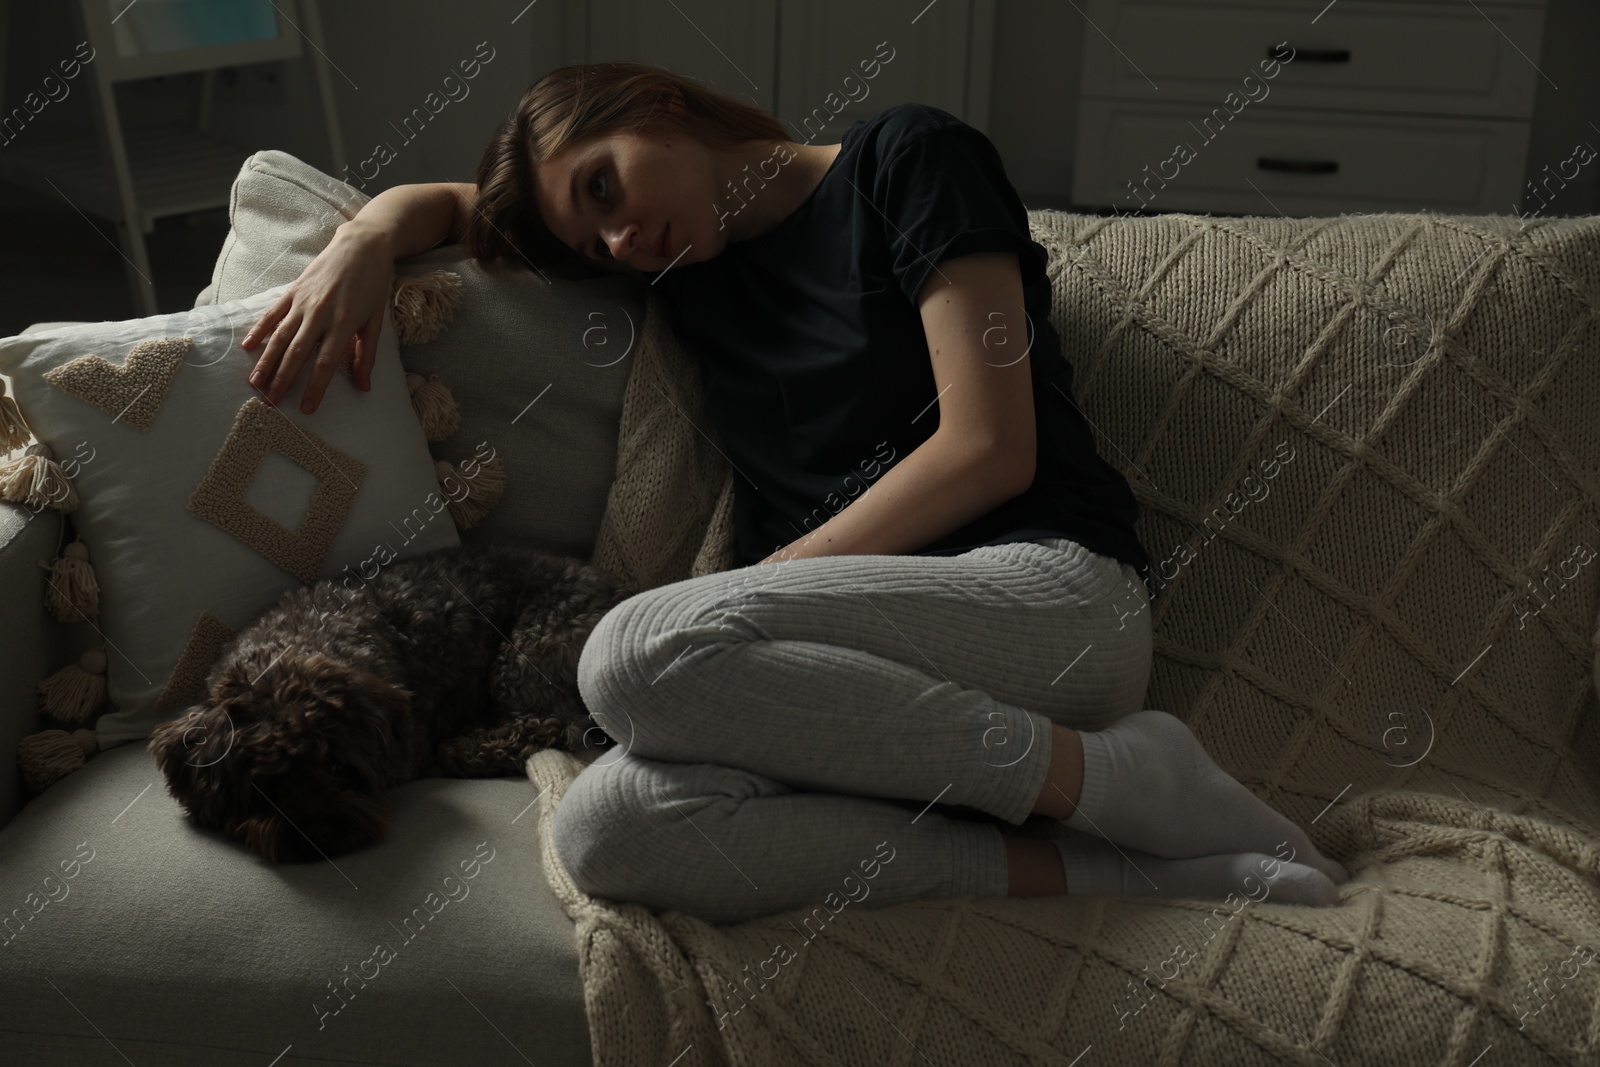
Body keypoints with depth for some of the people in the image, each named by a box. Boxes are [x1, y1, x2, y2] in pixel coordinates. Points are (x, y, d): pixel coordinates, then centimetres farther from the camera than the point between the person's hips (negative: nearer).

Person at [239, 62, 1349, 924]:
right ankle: (1122, 873, -27)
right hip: (881, 672, 6)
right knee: (606, 829, -27)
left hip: (1055, 593, -5)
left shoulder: (904, 158, 4)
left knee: (638, 651, -31)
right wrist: (363, 246, 7)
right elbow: (442, 202, 30)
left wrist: (765, 585, -8)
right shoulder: (689, 261, 22)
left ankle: (1117, 778, -19)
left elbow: (988, 448, -7)